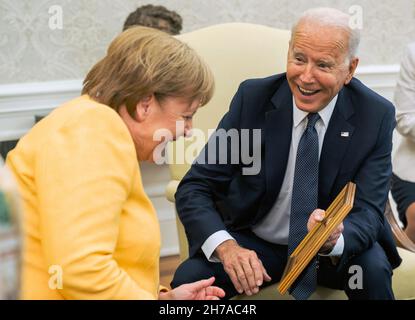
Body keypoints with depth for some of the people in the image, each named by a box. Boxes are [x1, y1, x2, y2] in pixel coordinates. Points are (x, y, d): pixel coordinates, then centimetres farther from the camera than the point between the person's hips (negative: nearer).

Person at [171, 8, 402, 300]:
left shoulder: (376, 116, -14)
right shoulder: (253, 98, -14)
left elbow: (369, 211, -17)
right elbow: (194, 188, -14)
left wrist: (334, 240, -42)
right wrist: (226, 246, -34)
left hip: (339, 249, 1)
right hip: (254, 244, 0)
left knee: (373, 268, -30)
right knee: (189, 277, -26)